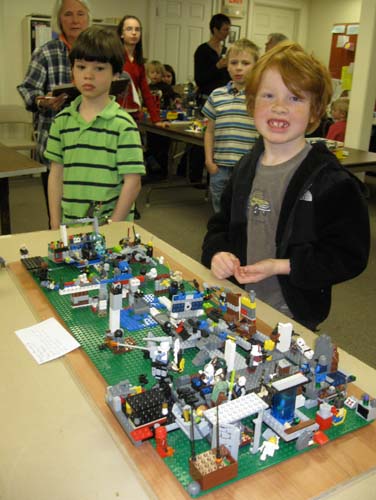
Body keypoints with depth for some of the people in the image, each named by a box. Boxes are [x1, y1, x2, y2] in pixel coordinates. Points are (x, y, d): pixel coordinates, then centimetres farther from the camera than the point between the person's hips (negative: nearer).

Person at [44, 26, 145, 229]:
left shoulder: (123, 125, -8)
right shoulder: (62, 121, 5)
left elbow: (132, 182, -10)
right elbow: (56, 174, 7)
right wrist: (56, 226, 2)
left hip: (111, 226, -3)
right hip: (69, 225, 4)